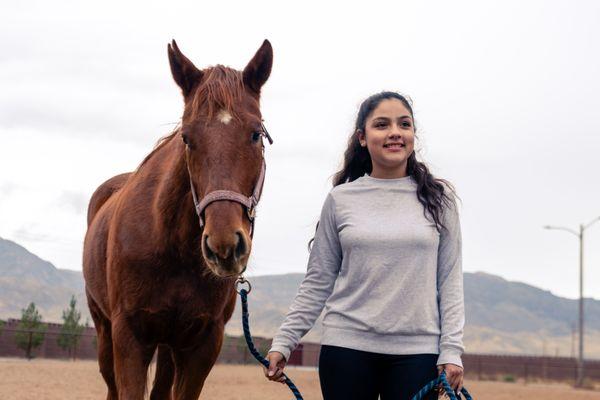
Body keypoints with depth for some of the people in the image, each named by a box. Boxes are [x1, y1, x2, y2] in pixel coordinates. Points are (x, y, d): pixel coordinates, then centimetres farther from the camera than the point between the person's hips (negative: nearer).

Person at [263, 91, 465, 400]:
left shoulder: (439, 198, 5)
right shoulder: (340, 200, 4)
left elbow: (450, 280, 4)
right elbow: (317, 281, 7)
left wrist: (451, 352, -3)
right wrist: (283, 342, 2)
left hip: (417, 351, 0)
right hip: (347, 346, 0)